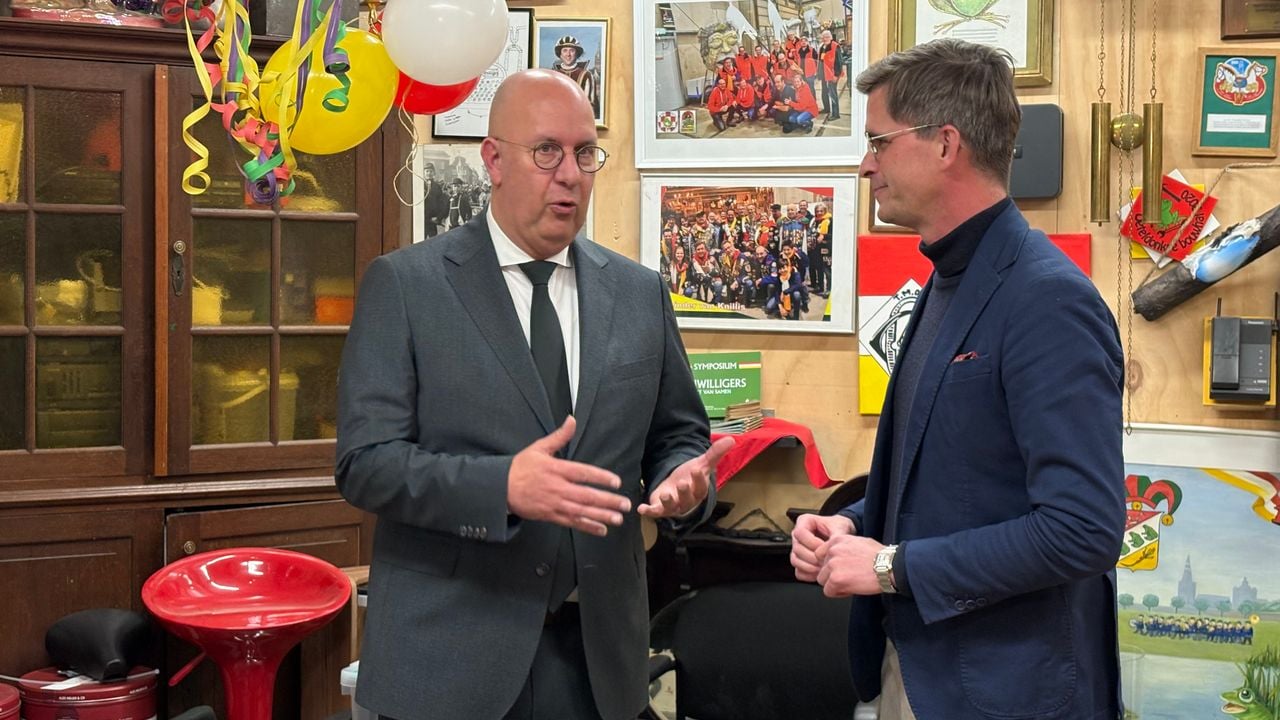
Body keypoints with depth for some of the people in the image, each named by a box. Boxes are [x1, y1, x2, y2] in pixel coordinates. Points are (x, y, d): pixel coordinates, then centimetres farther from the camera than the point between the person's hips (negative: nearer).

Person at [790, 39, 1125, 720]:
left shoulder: (1047, 298, -20)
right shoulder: (946, 284, 7)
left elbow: (1082, 529, -26)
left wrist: (892, 566, -19)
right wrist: (854, 525, 0)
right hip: (911, 660, 8)